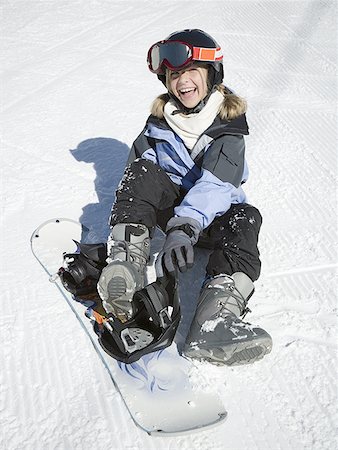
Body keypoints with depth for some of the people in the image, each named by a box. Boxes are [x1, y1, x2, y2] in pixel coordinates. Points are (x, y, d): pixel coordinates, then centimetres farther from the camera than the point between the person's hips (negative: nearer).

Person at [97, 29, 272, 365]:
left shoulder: (228, 120, -11)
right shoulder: (161, 117, 3)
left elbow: (216, 183, -28)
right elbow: (137, 166, 2)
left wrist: (183, 228, -43)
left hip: (211, 211, -2)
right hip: (169, 203, 3)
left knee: (245, 218, -34)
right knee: (142, 173, -25)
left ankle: (214, 319, -57)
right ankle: (125, 262, -44)